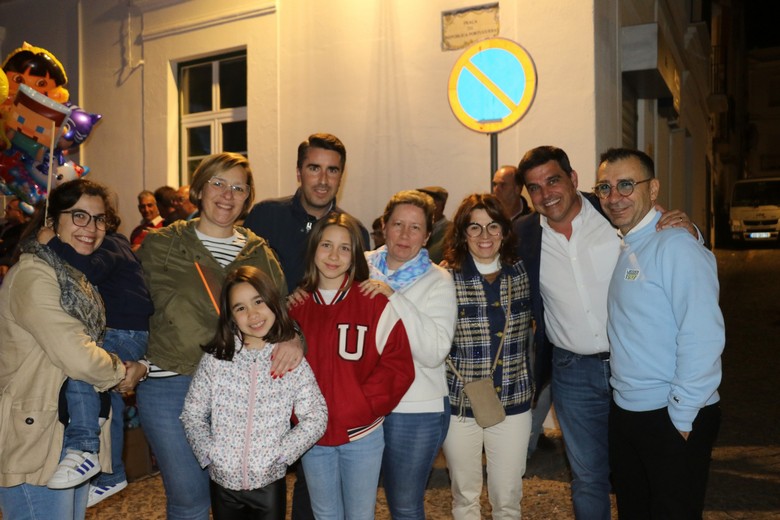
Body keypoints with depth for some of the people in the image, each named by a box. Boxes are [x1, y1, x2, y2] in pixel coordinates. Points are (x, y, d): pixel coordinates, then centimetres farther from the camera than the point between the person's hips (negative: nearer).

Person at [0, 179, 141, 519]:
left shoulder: (77, 274, 12)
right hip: (37, 437, -9)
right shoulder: (33, 274, -19)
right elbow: (77, 358, -25)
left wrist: (122, 370, -4)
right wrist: (123, 373, -7)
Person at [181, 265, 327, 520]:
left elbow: (315, 419, -6)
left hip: (270, 482, -1)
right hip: (223, 482, 1)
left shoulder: (293, 362, -9)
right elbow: (192, 414, 1)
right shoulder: (214, 360, -7)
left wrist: (278, 455, -12)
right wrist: (211, 456, -9)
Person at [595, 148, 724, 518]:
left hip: (674, 419, -8)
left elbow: (702, 338, -23)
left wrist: (680, 418, -17)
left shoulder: (676, 245, -18)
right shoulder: (620, 246, 7)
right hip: (624, 410, 8)